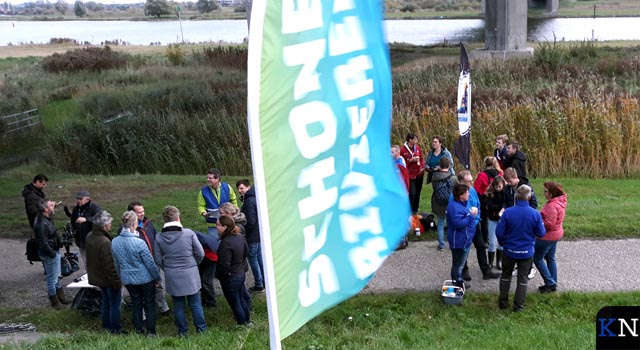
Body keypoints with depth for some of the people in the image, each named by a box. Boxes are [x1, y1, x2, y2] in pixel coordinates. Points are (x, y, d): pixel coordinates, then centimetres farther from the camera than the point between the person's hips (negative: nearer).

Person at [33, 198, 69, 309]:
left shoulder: (46, 218, -2)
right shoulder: (42, 224, -30)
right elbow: (44, 244, -28)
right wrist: (53, 253, -17)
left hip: (54, 251, 10)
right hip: (49, 255, -10)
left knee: (57, 276, 24)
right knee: (52, 278, 7)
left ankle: (61, 297, 41)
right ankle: (54, 301, 24)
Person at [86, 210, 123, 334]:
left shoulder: (90, 236, -4)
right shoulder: (105, 242, -33)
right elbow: (110, 265, -27)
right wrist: (117, 281, -18)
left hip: (97, 276, 9)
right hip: (109, 279, -9)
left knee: (106, 301, 24)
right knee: (115, 303, 8)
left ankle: (106, 325, 36)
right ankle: (115, 328, 19)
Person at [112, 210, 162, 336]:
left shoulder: (114, 242, -8)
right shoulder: (139, 243, -25)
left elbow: (116, 263, 6)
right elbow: (150, 263, -16)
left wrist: (121, 276, 21)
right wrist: (157, 277, -2)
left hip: (127, 279, 5)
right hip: (145, 278, -5)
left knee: (136, 304, 19)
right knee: (149, 304, 11)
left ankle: (138, 330, 27)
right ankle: (151, 331, 18)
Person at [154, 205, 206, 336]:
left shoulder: (159, 237, -7)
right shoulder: (189, 233, -13)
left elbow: (158, 260, -1)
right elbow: (200, 253, -7)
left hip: (172, 276, 1)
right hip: (190, 274, -1)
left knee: (178, 305, 14)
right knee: (195, 303, 12)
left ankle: (183, 331, 24)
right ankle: (201, 329, 21)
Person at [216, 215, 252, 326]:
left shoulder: (225, 243, -30)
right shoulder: (239, 237, -4)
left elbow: (225, 265, -28)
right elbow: (246, 250, 13)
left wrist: (220, 275, -11)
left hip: (230, 279, -9)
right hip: (240, 274, 9)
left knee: (235, 304, 10)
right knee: (241, 299, 26)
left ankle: (242, 324, 24)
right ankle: (247, 321, 41)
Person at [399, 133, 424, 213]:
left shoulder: (417, 148, 5)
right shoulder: (403, 150, -11)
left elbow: (421, 158, 13)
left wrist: (422, 167, -2)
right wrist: (411, 160, -19)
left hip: (419, 173, 5)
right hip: (410, 174, -5)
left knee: (418, 192, 12)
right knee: (412, 193, -10)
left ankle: (416, 209, 25)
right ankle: (411, 211, 5)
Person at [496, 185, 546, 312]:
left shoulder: (508, 212, -18)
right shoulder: (535, 214, -17)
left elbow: (499, 232, -12)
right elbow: (541, 233, -7)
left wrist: (503, 243, 8)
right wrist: (541, 224, 14)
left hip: (510, 250, 0)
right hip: (527, 252, 0)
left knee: (506, 275, 20)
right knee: (522, 278, 14)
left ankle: (503, 302, 27)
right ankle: (518, 305, 20)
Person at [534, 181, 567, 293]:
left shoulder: (552, 206, -28)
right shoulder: (559, 202, 5)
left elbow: (549, 224, -29)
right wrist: (540, 216, 1)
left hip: (548, 236, -10)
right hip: (555, 234, 10)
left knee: (537, 258, 3)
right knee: (550, 259, 19)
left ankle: (550, 283, 5)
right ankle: (553, 283, 27)